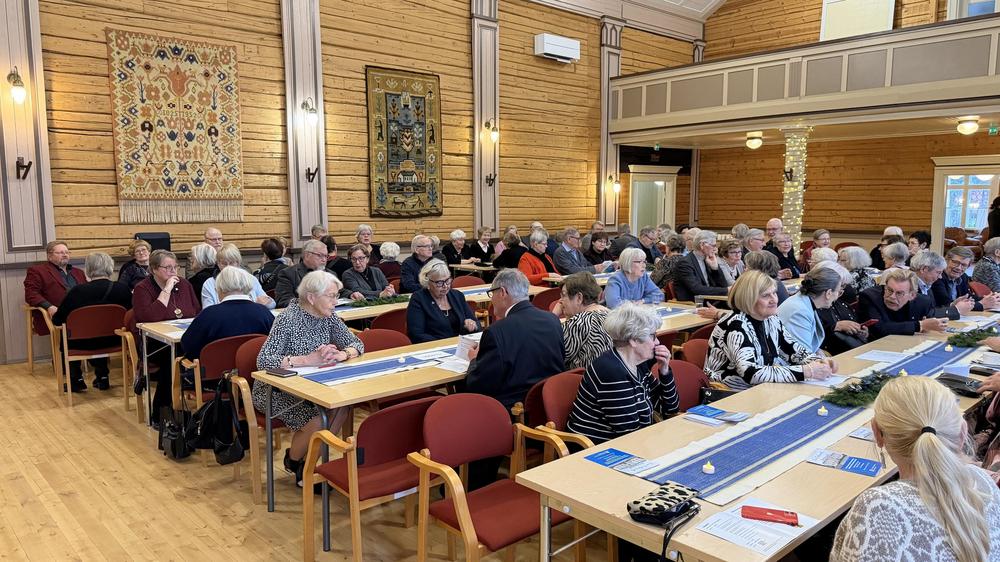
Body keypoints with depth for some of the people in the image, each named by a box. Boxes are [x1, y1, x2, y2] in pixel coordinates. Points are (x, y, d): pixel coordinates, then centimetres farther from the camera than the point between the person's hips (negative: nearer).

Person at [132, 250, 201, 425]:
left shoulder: (184, 284, 11)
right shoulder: (142, 289, -4)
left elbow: (198, 312, 18)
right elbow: (149, 317, -22)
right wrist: (167, 290, -19)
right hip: (153, 344, -4)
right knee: (171, 358, -35)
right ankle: (158, 415, -18)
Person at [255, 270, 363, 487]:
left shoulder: (328, 317, -2)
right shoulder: (288, 319, -22)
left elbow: (357, 344, 0)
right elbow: (263, 361, -30)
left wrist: (341, 354, -23)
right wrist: (309, 359, -38)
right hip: (276, 390, -6)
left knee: (341, 408, -19)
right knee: (317, 421, -26)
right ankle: (293, 460, 6)